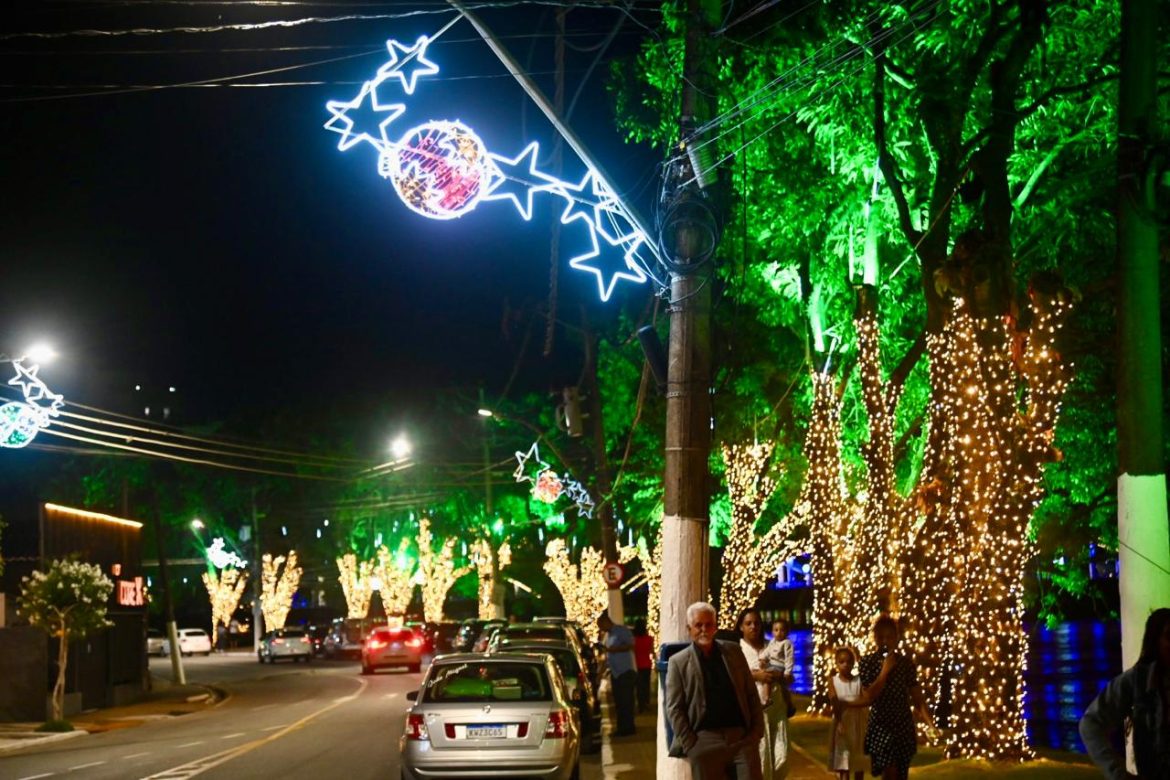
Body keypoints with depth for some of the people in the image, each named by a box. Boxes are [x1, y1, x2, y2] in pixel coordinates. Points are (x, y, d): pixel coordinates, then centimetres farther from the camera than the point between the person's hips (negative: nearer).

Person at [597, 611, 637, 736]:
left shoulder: (621, 630, -9)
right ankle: (622, 728, 13)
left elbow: (631, 645, -17)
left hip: (625, 671, -9)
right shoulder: (608, 635, 18)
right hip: (615, 673, 9)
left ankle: (627, 728, -4)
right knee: (618, 702, 9)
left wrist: (615, 649, -21)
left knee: (626, 701, -6)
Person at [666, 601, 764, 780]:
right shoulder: (678, 662, 5)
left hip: (741, 736, 2)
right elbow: (674, 708, 0)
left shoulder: (733, 651, 13)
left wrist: (757, 731, 3)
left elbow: (751, 694, 14)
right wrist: (691, 745, -10)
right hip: (705, 739, -2)